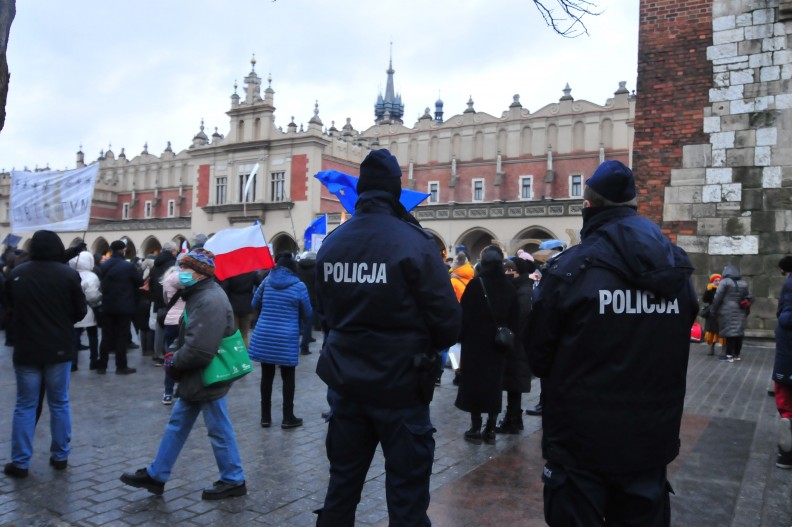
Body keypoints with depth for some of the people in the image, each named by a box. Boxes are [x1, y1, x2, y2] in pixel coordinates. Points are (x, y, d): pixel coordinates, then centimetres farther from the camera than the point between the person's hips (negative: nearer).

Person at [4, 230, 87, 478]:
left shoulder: (16, 274, -3)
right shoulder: (68, 274, -10)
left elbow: (10, 305, 13)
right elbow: (81, 311, -4)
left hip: (26, 349, 1)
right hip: (60, 348, -1)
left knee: (25, 405, 9)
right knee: (59, 404, 10)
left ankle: (20, 462, 11)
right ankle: (60, 456, 17)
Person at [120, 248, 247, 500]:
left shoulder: (210, 301, -25)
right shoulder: (200, 295, 10)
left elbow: (200, 350, -30)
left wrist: (175, 362, -13)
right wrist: (176, 354, 4)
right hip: (195, 378, 10)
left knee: (219, 431, 5)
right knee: (176, 425, 19)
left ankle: (233, 481, 21)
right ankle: (156, 475, 33)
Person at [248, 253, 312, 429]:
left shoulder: (267, 281, 4)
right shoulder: (299, 286, -5)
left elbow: (254, 304, 16)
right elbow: (308, 314, 3)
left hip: (264, 336, 3)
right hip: (287, 339, -3)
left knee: (267, 376, 10)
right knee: (288, 377, 7)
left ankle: (266, 417, 17)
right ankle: (288, 418, 12)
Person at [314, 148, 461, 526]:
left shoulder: (331, 243, 1)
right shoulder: (413, 243, -15)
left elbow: (325, 313, 8)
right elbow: (447, 321, -14)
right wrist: (425, 350, 7)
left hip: (346, 384, 5)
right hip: (400, 387, -5)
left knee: (342, 485, 20)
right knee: (406, 496, 8)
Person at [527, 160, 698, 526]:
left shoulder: (570, 269, -16)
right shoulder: (679, 269, 1)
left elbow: (538, 356, -8)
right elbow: (676, 352, 11)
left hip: (580, 441, -5)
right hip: (651, 438, 5)